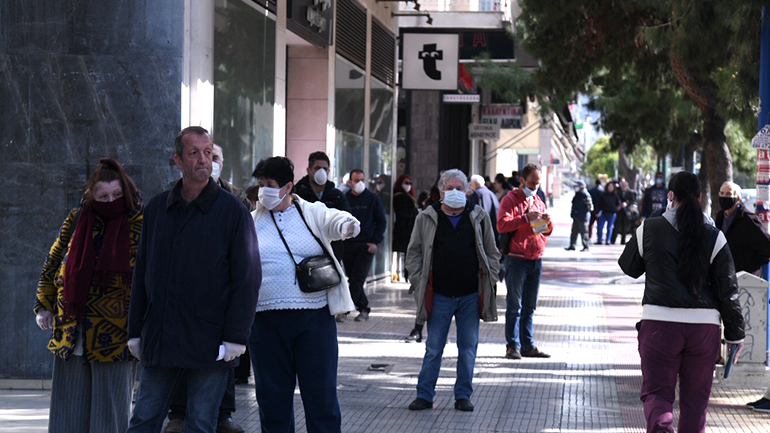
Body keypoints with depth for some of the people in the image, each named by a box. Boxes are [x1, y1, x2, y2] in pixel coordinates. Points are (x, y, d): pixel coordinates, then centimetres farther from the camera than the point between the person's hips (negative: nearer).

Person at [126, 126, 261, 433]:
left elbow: (248, 278, -5)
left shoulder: (232, 211, -3)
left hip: (208, 342, -4)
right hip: (158, 339, 4)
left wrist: (235, 336, -11)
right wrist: (135, 330, 11)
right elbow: (141, 273, 15)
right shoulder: (157, 209, 10)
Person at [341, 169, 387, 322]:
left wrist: (375, 241, -4)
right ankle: (363, 308, 15)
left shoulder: (372, 199, 3)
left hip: (366, 246, -3)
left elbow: (381, 222, 6)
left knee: (357, 279, -9)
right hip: (348, 245, 3)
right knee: (353, 279, 4)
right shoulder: (345, 199, 6)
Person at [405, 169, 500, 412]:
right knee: (433, 348, 3)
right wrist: (420, 283, 0)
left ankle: (463, 396, 16)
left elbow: (492, 254, 12)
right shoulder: (427, 219, 4)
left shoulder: (479, 218, 6)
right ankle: (424, 395, 12)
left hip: (471, 297, 1)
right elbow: (414, 253, 8)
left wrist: (489, 282, 3)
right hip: (439, 296, -1)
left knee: (468, 348, 6)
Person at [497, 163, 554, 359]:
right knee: (514, 305, -4)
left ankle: (528, 345, 14)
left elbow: (548, 231, 22)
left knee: (530, 306, 10)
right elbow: (502, 224, -17)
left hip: (536, 260, 7)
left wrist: (547, 222, -1)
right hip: (516, 260, -6)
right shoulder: (510, 199, -3)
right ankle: (512, 346, -2)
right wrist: (526, 218, -23)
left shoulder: (538, 202, 18)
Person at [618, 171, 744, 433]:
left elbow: (628, 267, 14)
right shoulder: (714, 237, -1)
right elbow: (728, 290, 0)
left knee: (656, 392, 4)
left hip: (659, 324, -1)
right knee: (695, 398, 12)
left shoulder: (649, 230, -2)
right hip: (704, 325, 1)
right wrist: (735, 333, 7)